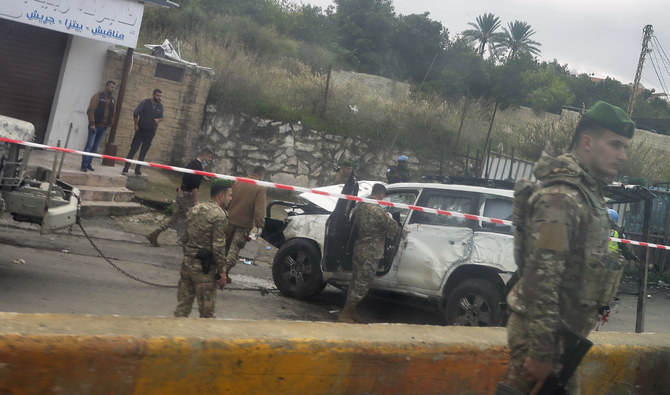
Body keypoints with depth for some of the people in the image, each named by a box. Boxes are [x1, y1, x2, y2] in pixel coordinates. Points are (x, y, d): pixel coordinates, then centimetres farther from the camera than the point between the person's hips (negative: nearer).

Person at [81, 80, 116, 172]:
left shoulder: (112, 100, 12)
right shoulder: (98, 96, -6)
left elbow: (113, 113, 17)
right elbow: (90, 110, -11)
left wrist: (110, 124, 8)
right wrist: (92, 123, -16)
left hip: (104, 127, 6)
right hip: (95, 126, -6)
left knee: (95, 147, 9)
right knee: (89, 145, -9)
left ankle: (88, 164, 15)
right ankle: (84, 165, -7)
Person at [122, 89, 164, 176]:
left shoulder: (161, 106, 2)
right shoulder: (145, 102, -7)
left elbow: (161, 117, 15)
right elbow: (135, 113, -1)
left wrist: (158, 120, -8)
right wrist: (136, 125, -4)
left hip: (151, 132, 3)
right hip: (141, 130, -3)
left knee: (143, 152, 8)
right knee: (133, 149, -6)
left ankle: (137, 170, 17)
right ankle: (126, 169, -3)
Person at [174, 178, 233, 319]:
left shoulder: (194, 210, 9)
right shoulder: (219, 215, -15)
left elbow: (185, 238, 14)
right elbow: (217, 247, -18)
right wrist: (221, 272, -11)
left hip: (186, 264, 7)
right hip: (205, 269, -7)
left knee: (182, 306, 13)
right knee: (206, 310, 5)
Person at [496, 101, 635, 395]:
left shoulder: (588, 195, 13)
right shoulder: (561, 197, -19)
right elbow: (541, 277, -25)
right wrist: (540, 352, -25)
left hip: (563, 333, 10)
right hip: (541, 331, -10)